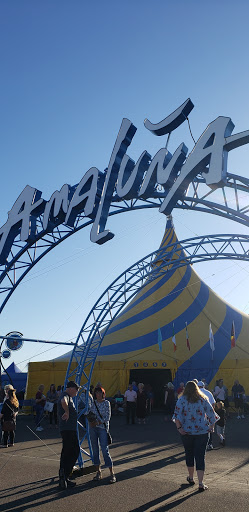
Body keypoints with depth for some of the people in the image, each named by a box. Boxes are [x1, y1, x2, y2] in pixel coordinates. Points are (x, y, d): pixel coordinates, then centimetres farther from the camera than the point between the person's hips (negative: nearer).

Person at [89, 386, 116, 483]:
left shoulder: (106, 403, -2)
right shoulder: (93, 403, 8)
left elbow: (107, 417, -6)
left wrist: (97, 422, -15)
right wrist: (90, 421, -10)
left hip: (102, 428, -4)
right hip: (93, 428, 4)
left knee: (105, 450, -8)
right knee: (95, 449, 7)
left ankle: (112, 474, -1)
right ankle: (98, 472, 19)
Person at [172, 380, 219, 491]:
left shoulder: (182, 399, -4)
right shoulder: (203, 399, 1)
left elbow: (177, 414, -14)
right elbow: (211, 414, 1)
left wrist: (179, 428, -12)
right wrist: (211, 427, 9)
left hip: (187, 432, 0)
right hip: (202, 432, 0)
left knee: (189, 454, 17)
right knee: (200, 456, 4)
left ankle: (191, 478, 32)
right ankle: (201, 483, -2)